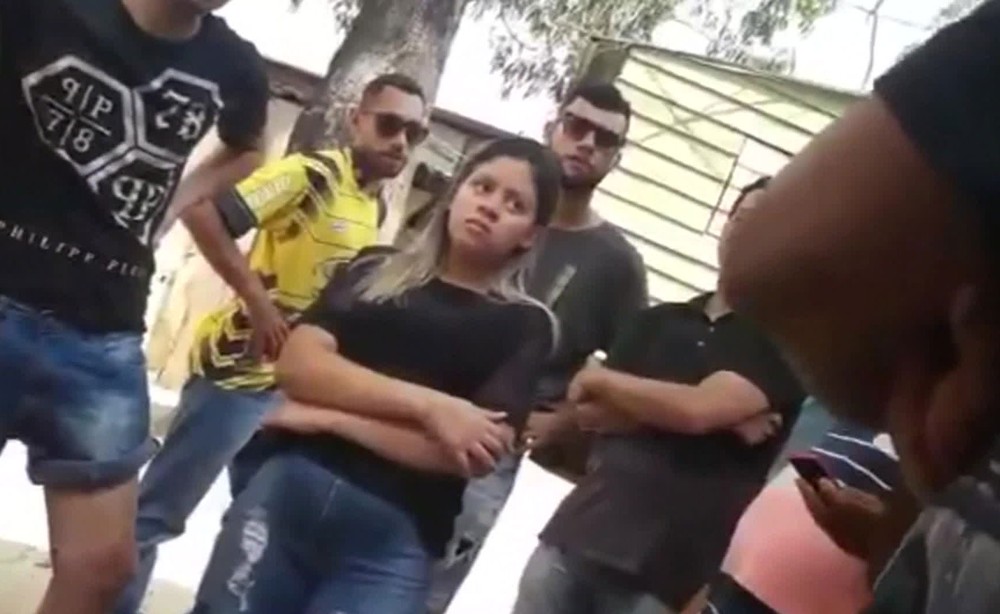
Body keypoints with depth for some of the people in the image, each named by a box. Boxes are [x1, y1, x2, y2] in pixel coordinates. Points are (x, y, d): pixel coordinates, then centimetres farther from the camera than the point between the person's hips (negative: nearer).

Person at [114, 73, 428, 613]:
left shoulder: (377, 209, 9)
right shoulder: (313, 173, -15)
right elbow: (200, 210, -25)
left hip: (295, 384, 9)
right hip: (239, 370, -8)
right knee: (156, 513, 1)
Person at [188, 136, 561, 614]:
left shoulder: (524, 325, 5)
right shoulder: (375, 271, 12)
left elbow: (476, 453, -9)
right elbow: (296, 365, -3)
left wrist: (332, 417, -8)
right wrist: (426, 405, -14)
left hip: (394, 540, -2)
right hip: (285, 489, 2)